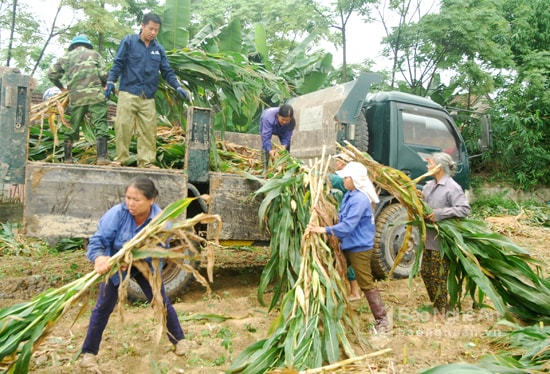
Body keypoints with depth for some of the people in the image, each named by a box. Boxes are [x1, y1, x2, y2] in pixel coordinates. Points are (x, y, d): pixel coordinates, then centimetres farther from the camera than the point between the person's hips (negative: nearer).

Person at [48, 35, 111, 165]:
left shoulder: (67, 56, 21)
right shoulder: (94, 54, 15)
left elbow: (52, 73, 17)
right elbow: (104, 74, 4)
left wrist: (61, 87, 30)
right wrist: (103, 85, 23)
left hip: (75, 97, 3)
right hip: (95, 95, -3)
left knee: (71, 127, 11)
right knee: (101, 125, -5)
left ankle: (67, 158, 15)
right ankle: (102, 157, -17)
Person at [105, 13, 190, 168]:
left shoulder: (159, 49, 13)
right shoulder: (129, 41, 4)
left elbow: (167, 71, 14)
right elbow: (118, 63, 2)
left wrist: (178, 87, 0)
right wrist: (110, 82, -8)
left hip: (148, 97, 3)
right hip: (128, 92, -3)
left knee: (148, 129, 0)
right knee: (123, 125, -5)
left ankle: (147, 160, 7)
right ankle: (121, 158, 5)